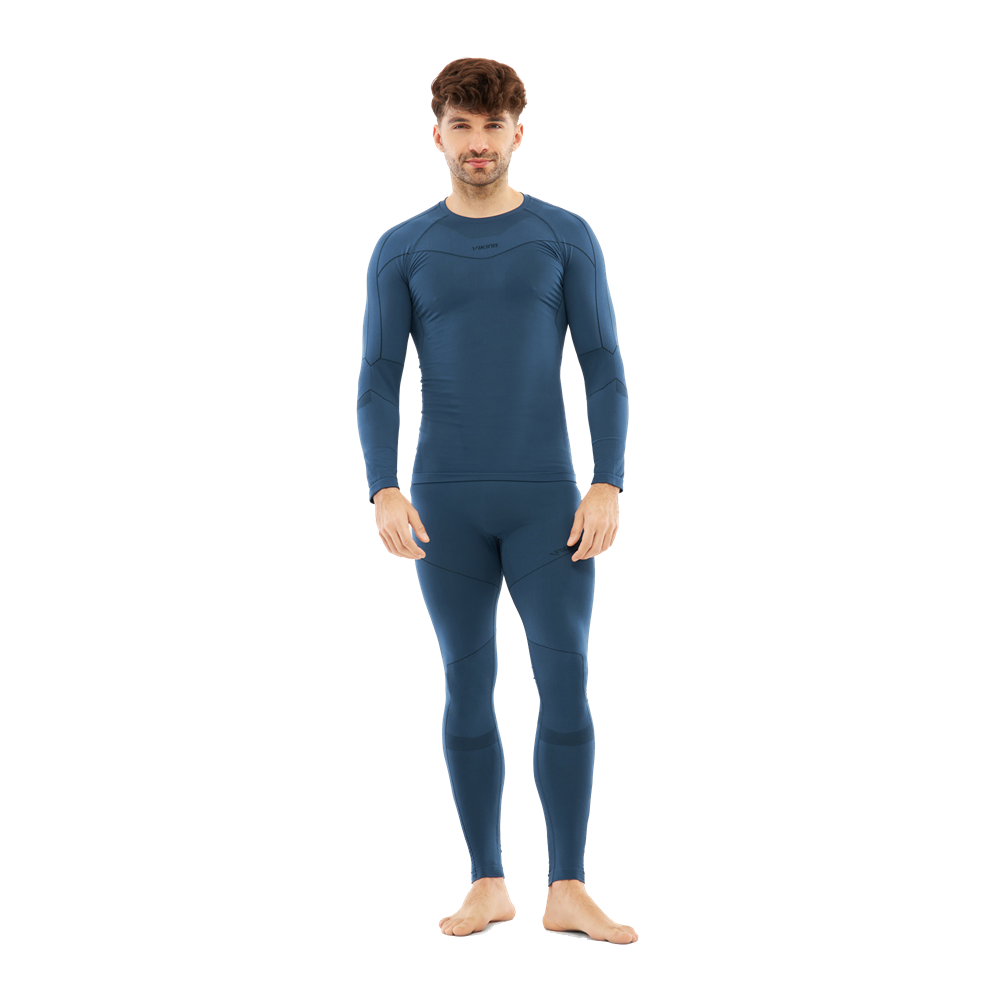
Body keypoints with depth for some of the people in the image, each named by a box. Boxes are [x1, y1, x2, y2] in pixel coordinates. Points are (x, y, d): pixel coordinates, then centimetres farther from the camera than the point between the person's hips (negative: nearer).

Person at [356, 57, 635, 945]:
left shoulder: (568, 238, 4)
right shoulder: (401, 251, 5)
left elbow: (605, 373, 0)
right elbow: (378, 386, 1)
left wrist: (608, 488, -11)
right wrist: (384, 494, -13)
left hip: (548, 501, -1)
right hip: (445, 504, 1)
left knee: (566, 683, -8)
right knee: (470, 688, 4)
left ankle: (568, 894, 0)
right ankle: (488, 886, 15)